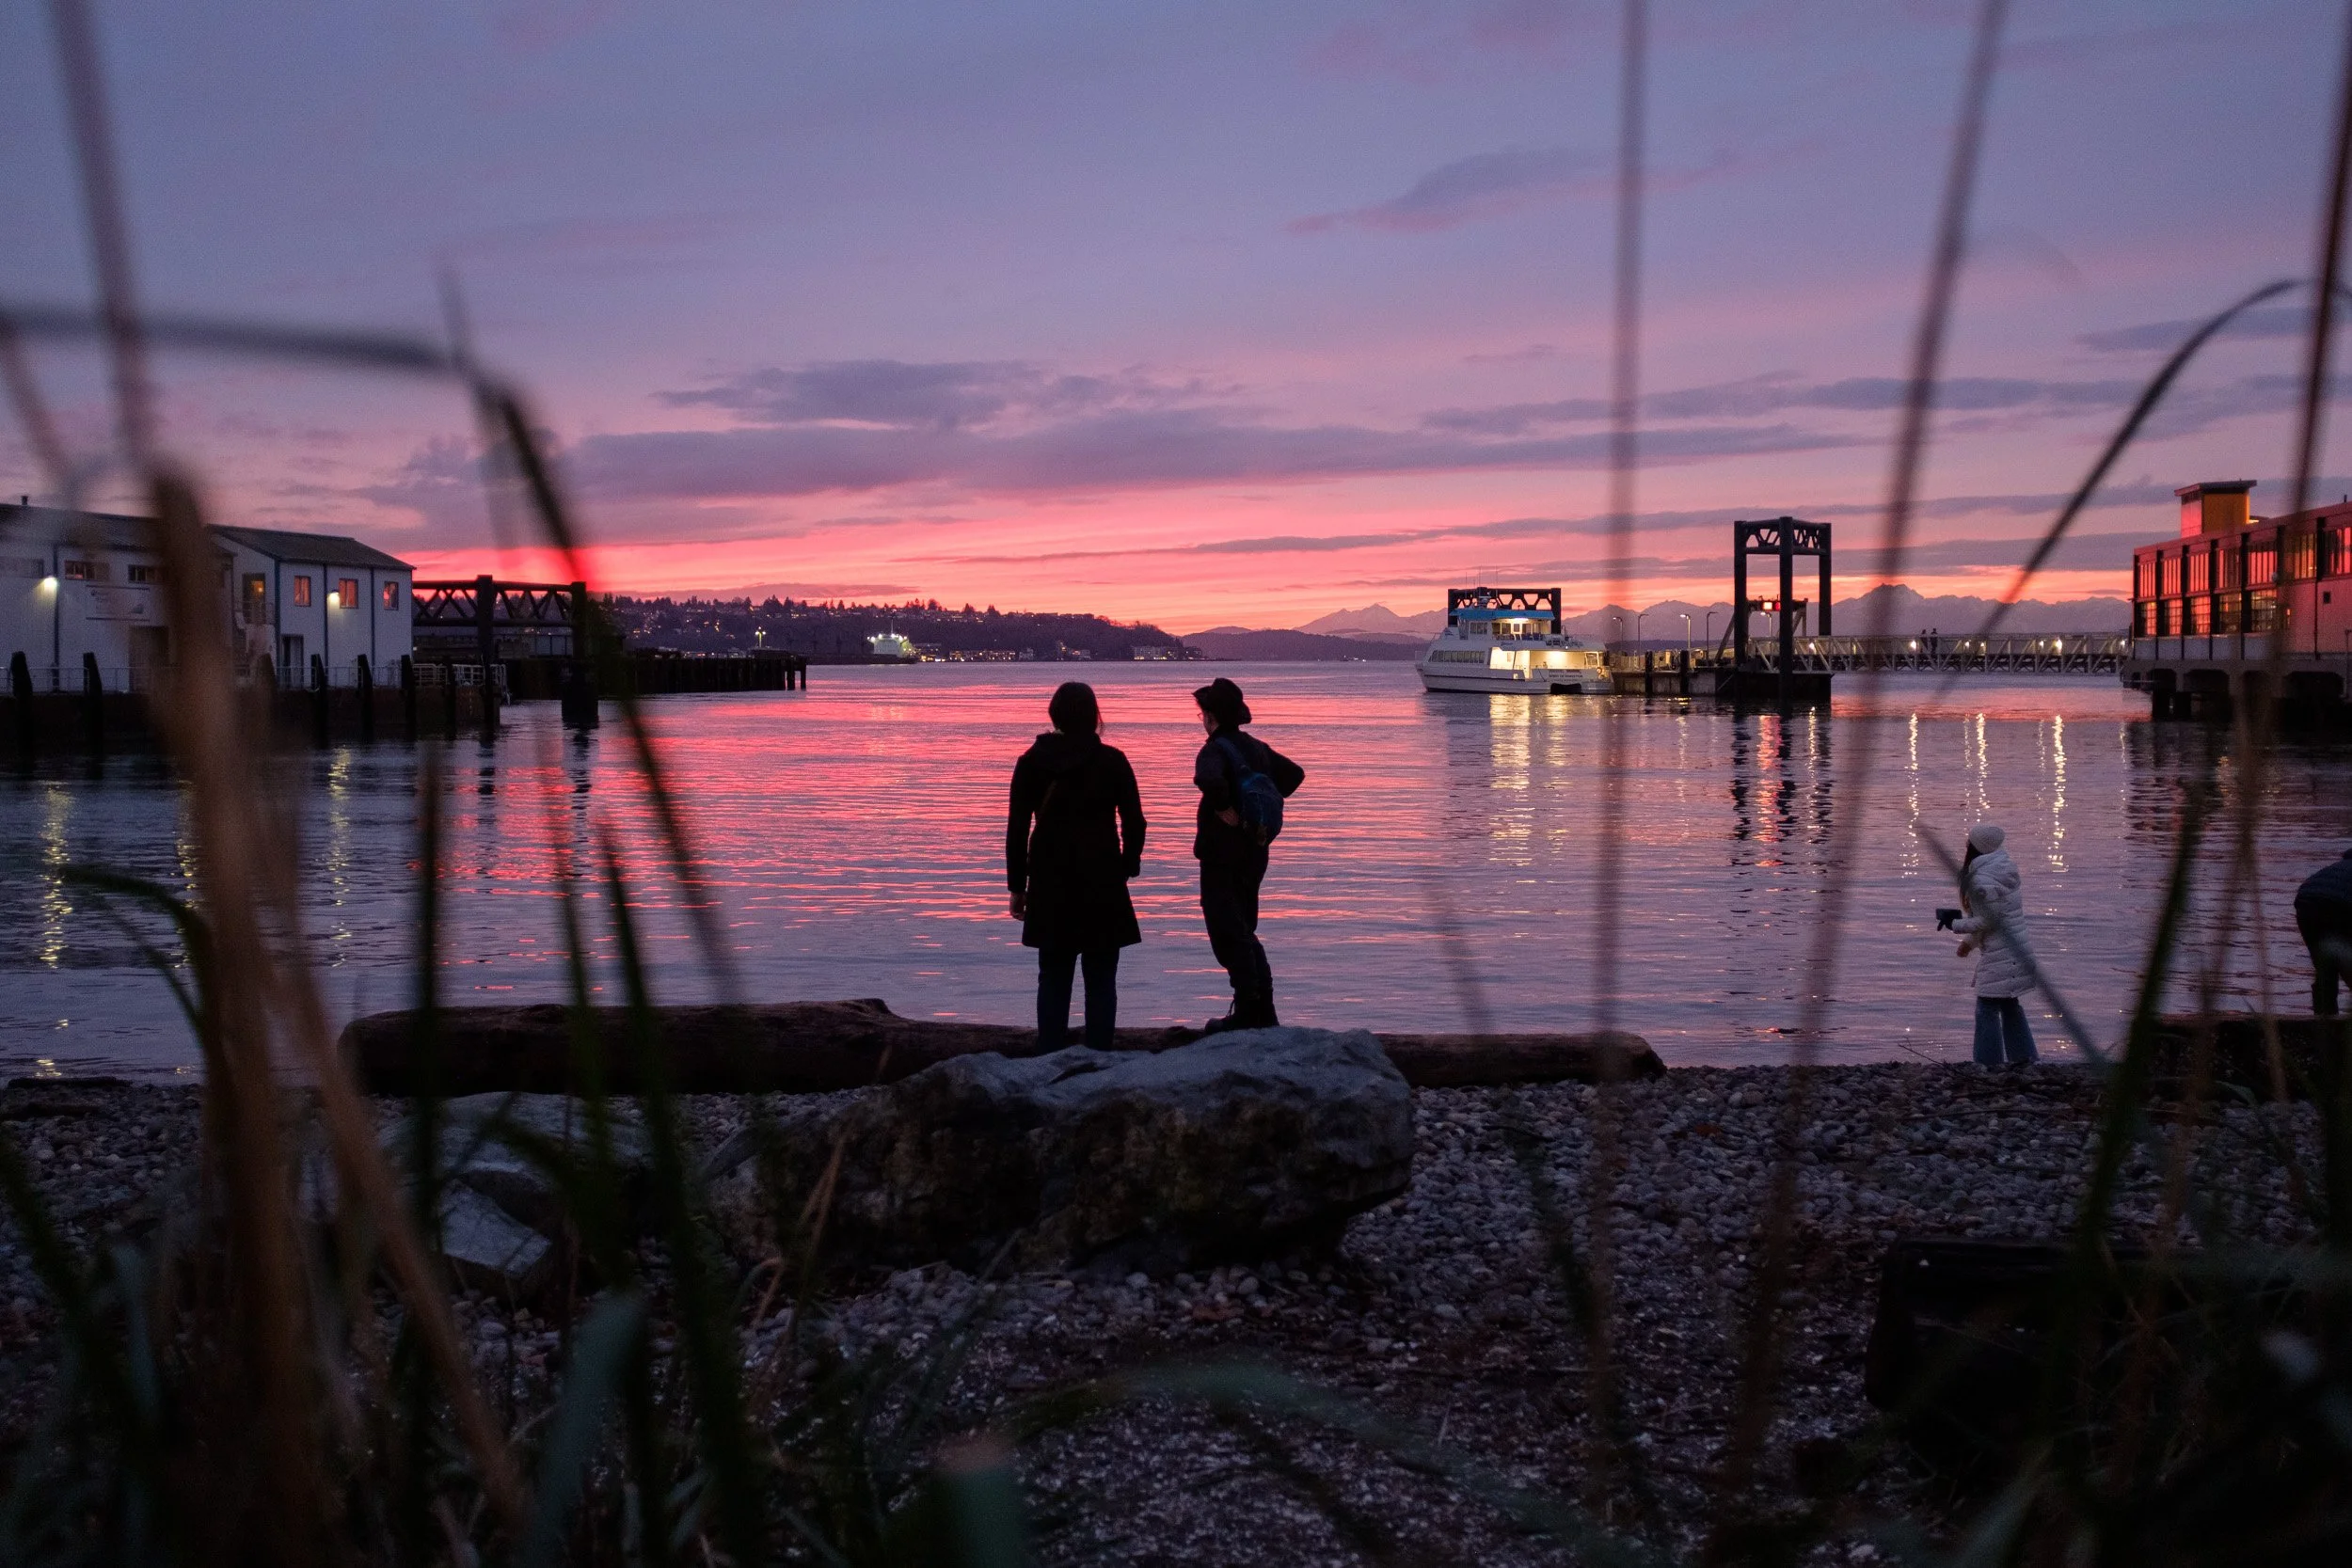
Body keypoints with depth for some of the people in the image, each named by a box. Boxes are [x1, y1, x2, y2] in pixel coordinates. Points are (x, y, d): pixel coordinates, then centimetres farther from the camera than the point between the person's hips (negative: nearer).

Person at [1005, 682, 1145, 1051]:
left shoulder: (1032, 761, 0)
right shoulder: (1112, 761, -4)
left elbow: (1017, 828, 1)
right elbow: (1134, 822, -1)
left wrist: (1017, 886, 7)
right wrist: (1128, 866, 14)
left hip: (1050, 886, 2)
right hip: (1103, 886, -1)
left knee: (1053, 979, 9)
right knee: (1101, 981, 5)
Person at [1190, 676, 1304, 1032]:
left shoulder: (1215, 750, -15)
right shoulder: (1256, 747, 10)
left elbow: (1210, 780, -37)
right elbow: (1295, 773, 17)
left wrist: (1226, 812, -22)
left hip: (1222, 854, -8)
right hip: (1255, 853, 8)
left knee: (1227, 933, -1)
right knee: (1244, 931, 18)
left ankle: (1248, 1011, -1)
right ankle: (1262, 1012, 18)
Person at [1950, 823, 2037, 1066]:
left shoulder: (1981, 881, -18)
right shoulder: (2005, 869, 11)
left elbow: (1989, 920, -18)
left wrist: (1956, 924, -6)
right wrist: (1970, 941, 18)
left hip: (1999, 954, -10)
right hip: (2017, 949, 10)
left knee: (1987, 1009, -3)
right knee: (2010, 1005, 19)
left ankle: (1989, 1063, -2)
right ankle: (2022, 1056, 23)